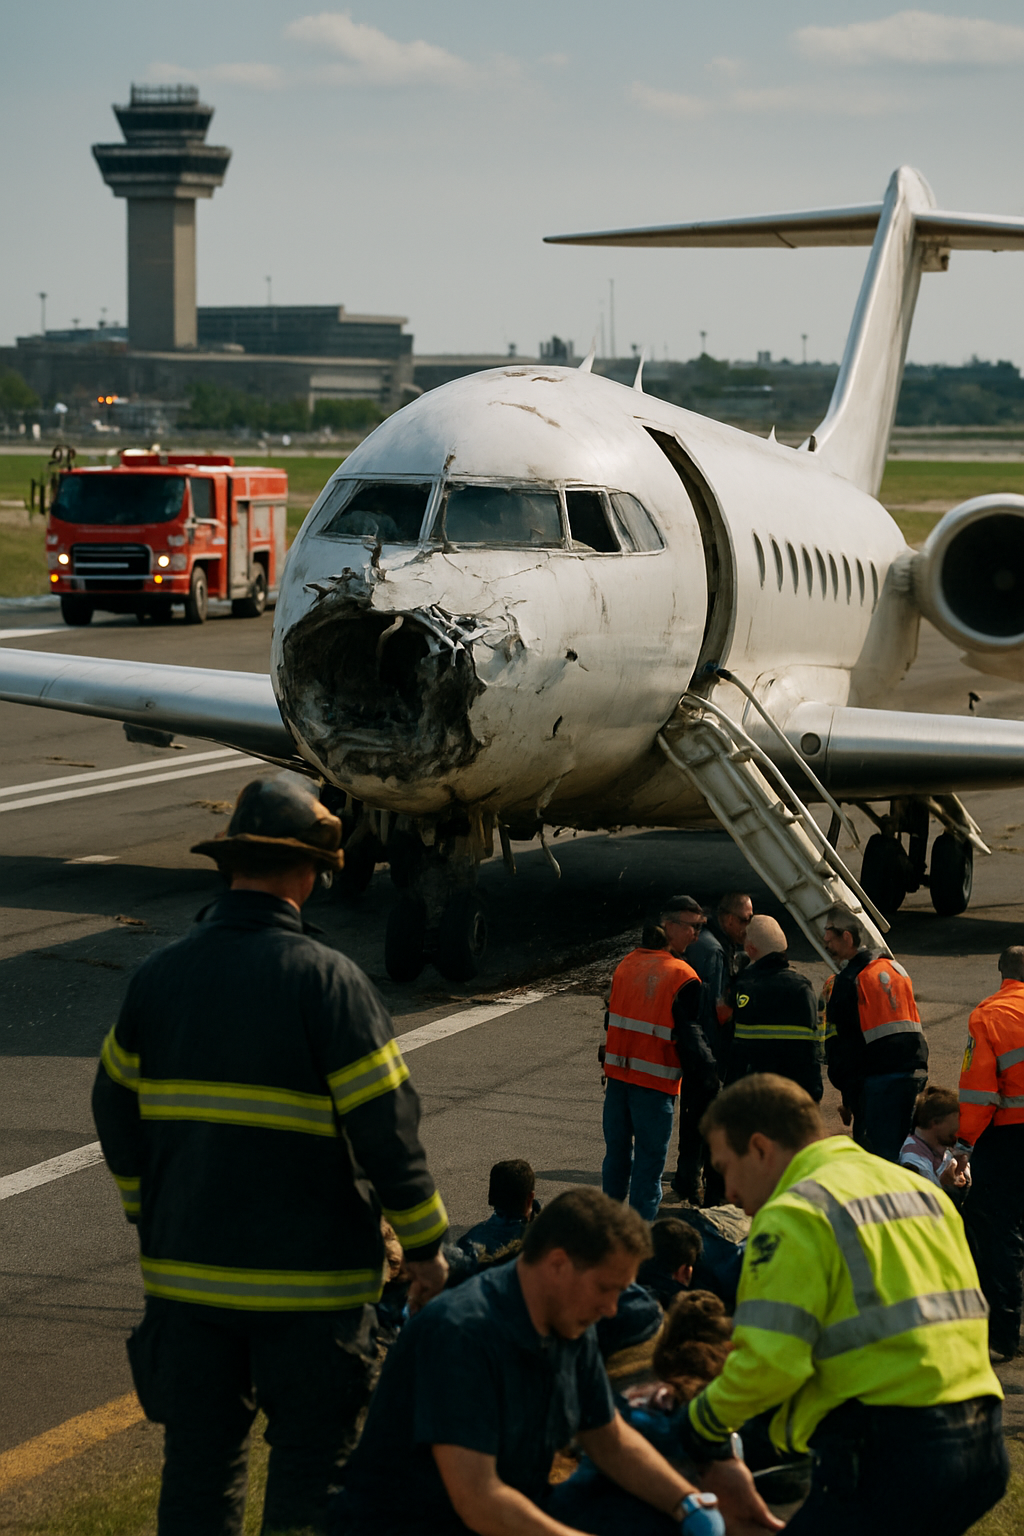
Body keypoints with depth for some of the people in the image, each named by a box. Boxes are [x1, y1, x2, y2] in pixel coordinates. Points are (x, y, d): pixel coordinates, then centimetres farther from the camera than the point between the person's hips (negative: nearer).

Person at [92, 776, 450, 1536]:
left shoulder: (159, 976, 2)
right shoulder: (327, 979, -14)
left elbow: (117, 1113, 11)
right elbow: (387, 1125, -13)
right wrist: (425, 1245, -1)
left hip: (187, 1272, 5)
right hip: (309, 1275, -5)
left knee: (198, 1464, 13)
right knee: (311, 1460, 6)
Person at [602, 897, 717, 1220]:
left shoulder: (625, 965, 6)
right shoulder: (683, 978, -14)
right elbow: (690, 1036, -15)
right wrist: (708, 1078, -9)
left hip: (617, 1072, 6)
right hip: (655, 1083, -6)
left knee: (616, 1153, 18)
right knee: (649, 1158, 3)